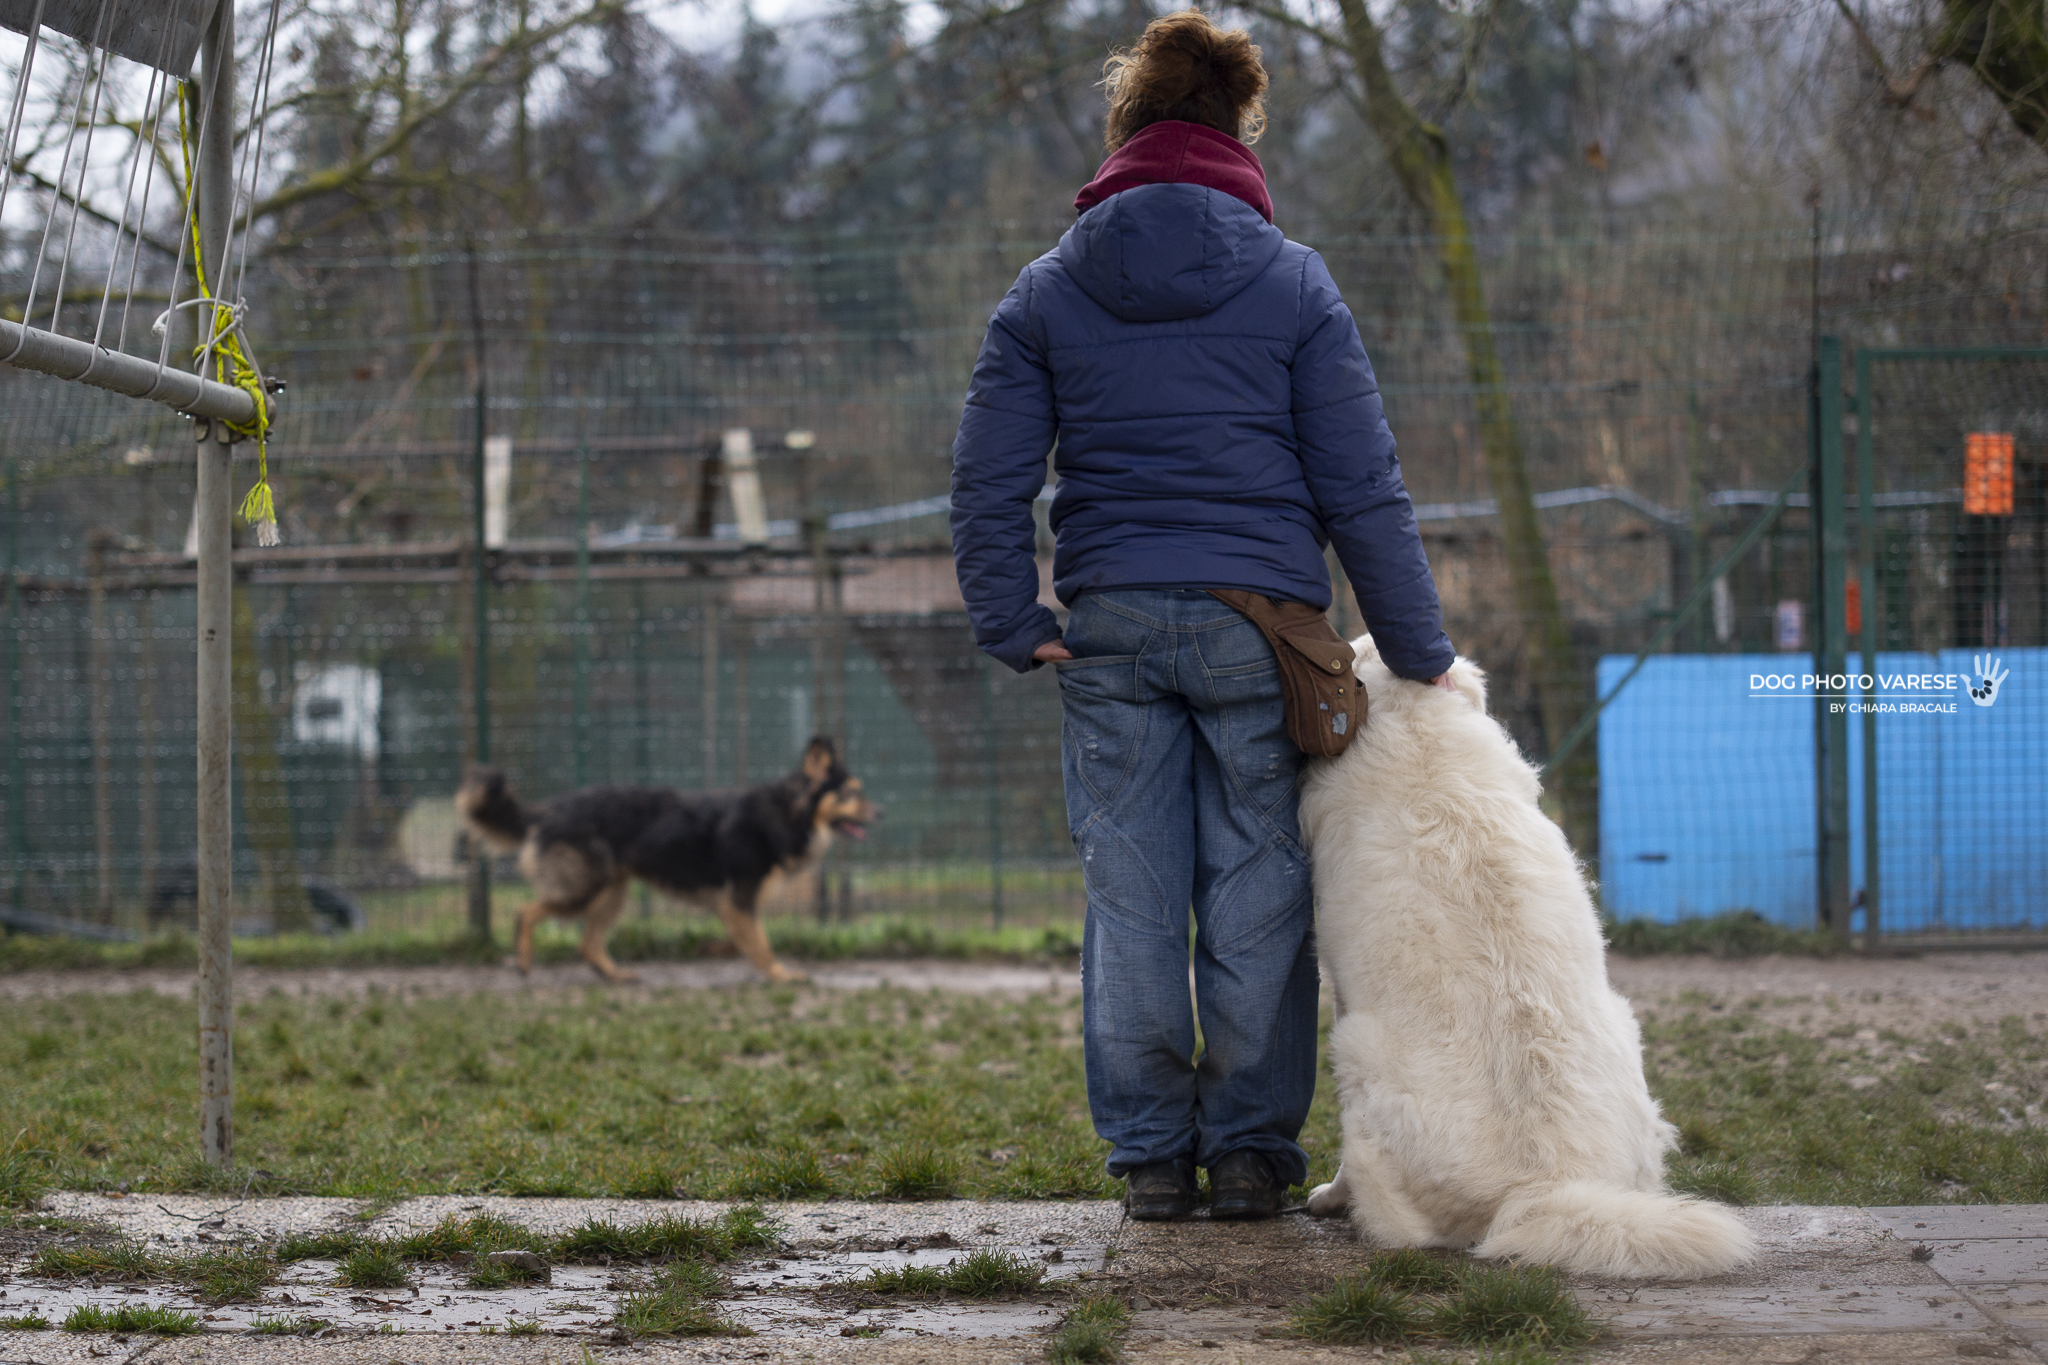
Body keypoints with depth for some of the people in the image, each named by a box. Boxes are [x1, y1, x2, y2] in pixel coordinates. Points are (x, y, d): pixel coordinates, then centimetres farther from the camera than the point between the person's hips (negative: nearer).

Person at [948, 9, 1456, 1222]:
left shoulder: (1048, 294, 5)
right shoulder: (1294, 285, 0)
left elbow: (990, 482, 1)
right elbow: (1362, 486, -2)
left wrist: (1015, 625, 7)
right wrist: (1419, 651, 3)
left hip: (1113, 628, 2)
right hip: (1260, 623, -1)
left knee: (1131, 902, 6)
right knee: (1258, 895, 6)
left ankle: (1152, 1155, 10)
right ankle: (1251, 1152, 9)